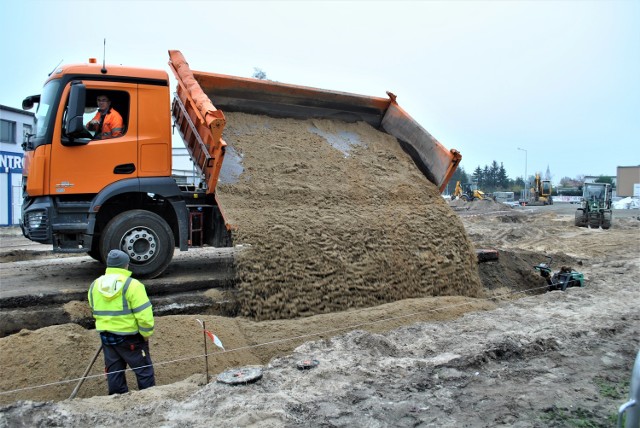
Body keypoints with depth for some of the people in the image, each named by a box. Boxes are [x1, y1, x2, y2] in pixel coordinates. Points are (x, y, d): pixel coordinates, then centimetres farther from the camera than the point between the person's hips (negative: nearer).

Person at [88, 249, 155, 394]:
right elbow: (144, 314, -19)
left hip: (106, 337, 6)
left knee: (114, 373, 17)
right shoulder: (132, 285, -16)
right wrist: (147, 333, -6)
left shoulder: (94, 286, 4)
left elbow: (96, 312, 12)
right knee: (144, 371, 7)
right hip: (129, 337, -6)